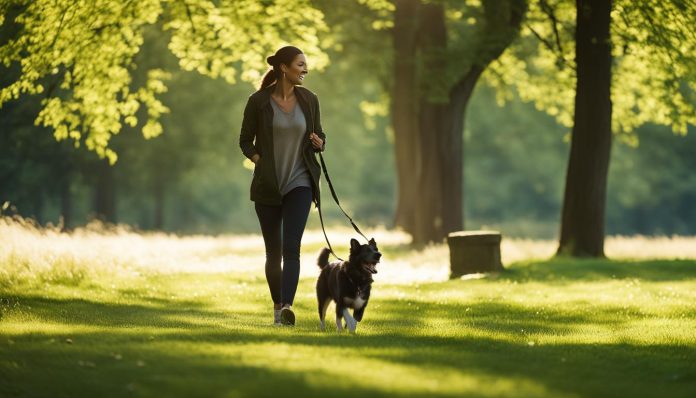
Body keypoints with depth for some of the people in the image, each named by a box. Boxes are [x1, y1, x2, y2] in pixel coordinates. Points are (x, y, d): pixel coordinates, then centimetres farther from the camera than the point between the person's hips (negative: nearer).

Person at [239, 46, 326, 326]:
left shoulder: (309, 100, 2)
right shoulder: (259, 101, -5)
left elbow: (319, 137, 13)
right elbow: (246, 141, 4)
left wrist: (318, 143, -10)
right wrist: (259, 160, -12)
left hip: (299, 183, 0)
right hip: (266, 186, 0)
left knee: (291, 247, -16)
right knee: (273, 251, 8)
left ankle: (288, 306, -29)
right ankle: (277, 305, 27)